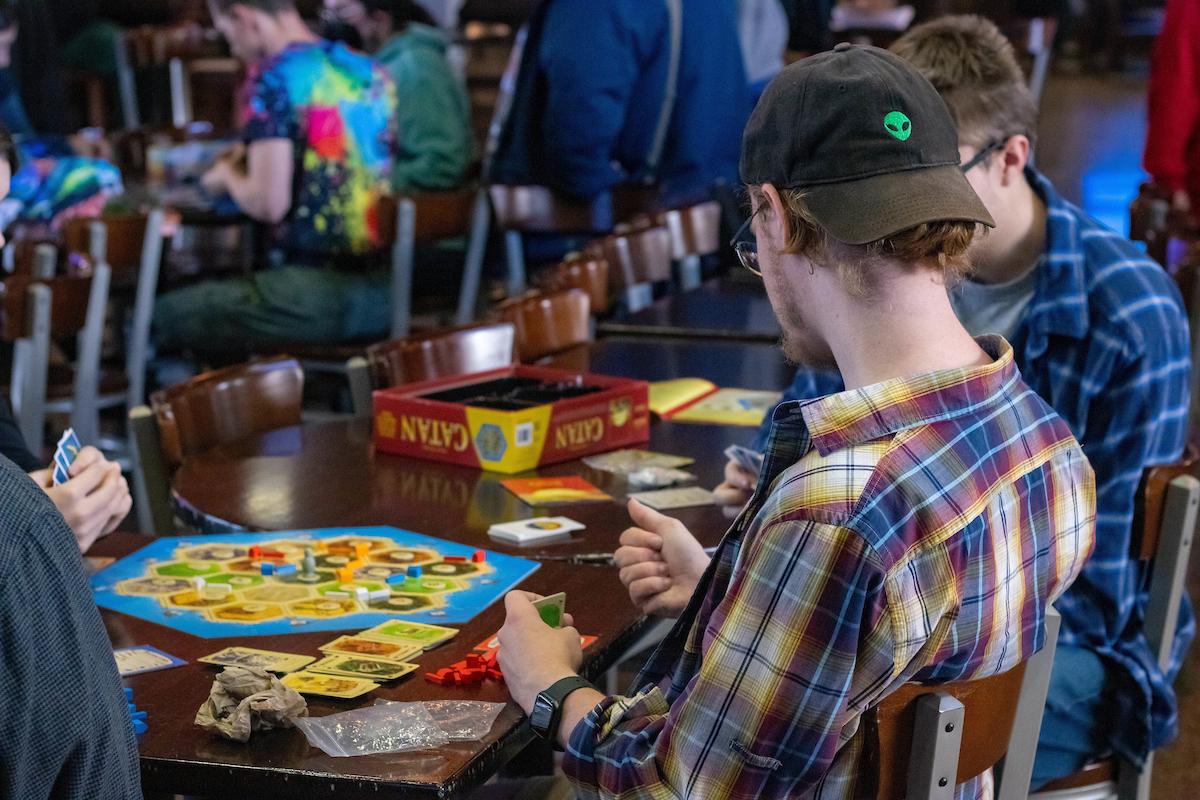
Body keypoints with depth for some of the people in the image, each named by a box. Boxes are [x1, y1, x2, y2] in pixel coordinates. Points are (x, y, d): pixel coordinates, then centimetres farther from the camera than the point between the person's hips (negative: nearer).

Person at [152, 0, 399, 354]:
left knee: (163, 315, 8)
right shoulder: (371, 72, 11)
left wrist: (228, 177, 6)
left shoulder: (275, 77, -11)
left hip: (319, 292, -8)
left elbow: (269, 204, -16)